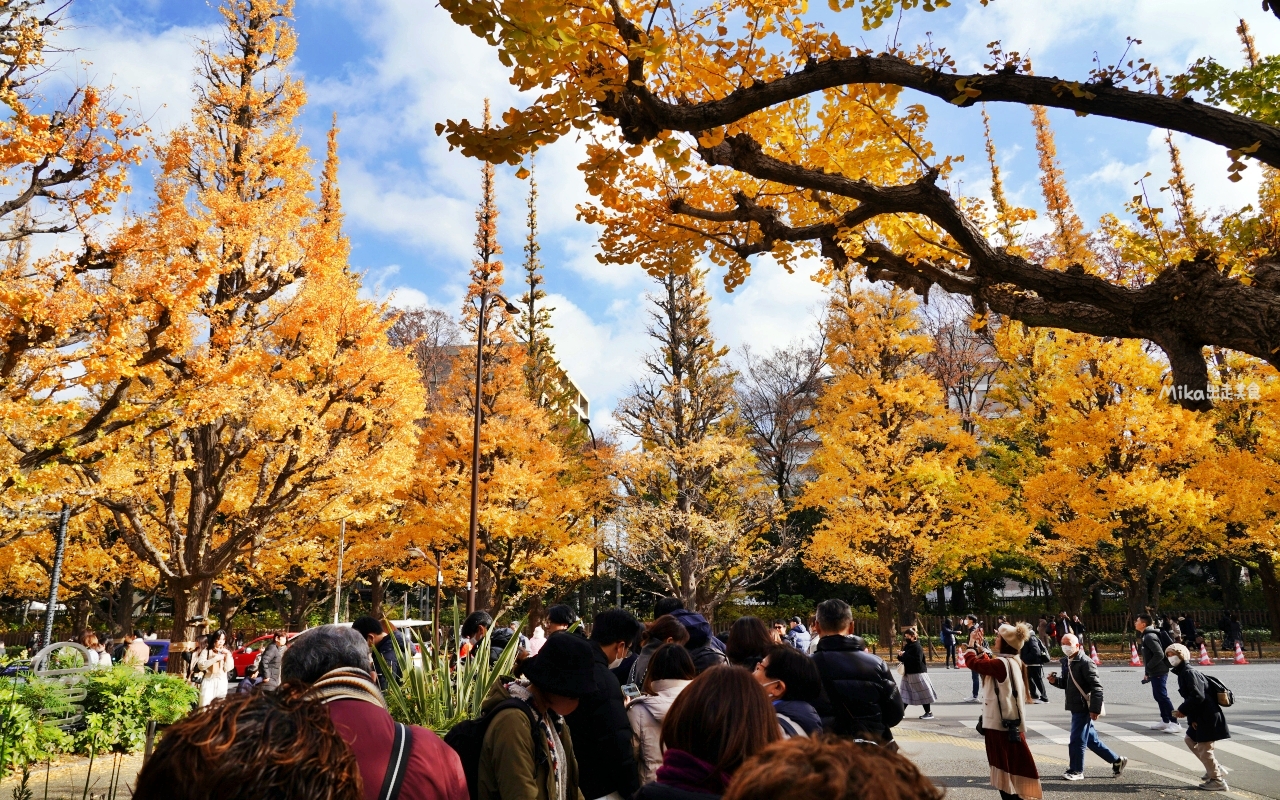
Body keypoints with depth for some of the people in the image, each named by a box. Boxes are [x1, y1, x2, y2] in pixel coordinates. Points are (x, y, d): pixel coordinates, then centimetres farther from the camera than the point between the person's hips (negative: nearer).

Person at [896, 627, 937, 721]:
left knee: (922, 693, 1)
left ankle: (929, 713, 11)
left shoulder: (917, 647, -15)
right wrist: (900, 656, -5)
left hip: (917, 673, -9)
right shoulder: (907, 646, 10)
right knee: (905, 693, 9)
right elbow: (903, 658, 18)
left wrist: (905, 655, -22)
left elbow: (917, 660, -24)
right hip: (908, 673, 9)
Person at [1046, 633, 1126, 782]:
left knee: (1076, 740, -3)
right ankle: (1117, 760, 32)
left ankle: (1076, 771, 9)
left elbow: (1097, 687, -19)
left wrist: (1095, 709, -21)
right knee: (1091, 739, 18)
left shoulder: (1085, 662, -15)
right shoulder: (1067, 662, 12)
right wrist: (1055, 681, 0)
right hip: (1075, 707, 9)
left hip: (1083, 708, -9)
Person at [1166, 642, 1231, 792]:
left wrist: (1182, 710, -17)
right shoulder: (1183, 673, 13)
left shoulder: (1189, 673, -18)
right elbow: (1190, 697, 11)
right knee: (1190, 739, 21)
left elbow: (1197, 696, -26)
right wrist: (1191, 718, -1)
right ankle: (1216, 768, 29)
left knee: (1204, 748, -1)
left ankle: (1217, 781, 13)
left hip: (1208, 717, -11)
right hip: (1200, 717, 11)